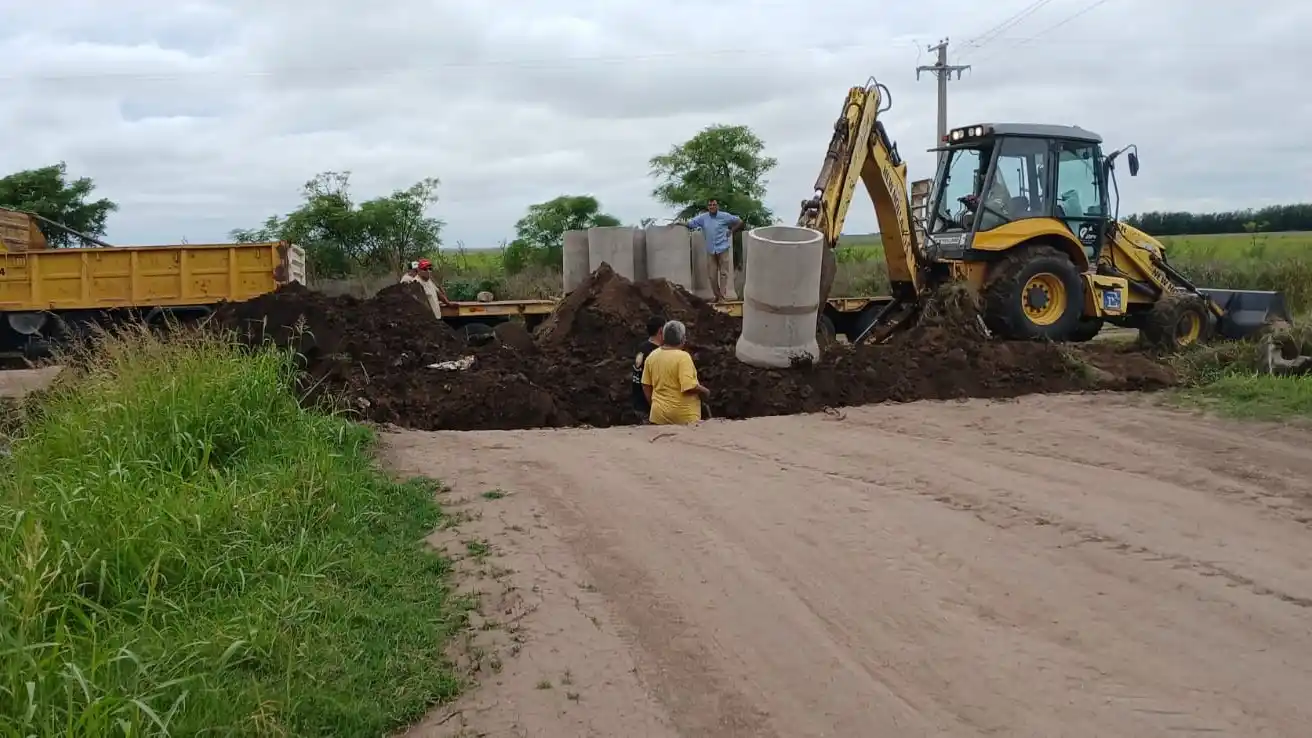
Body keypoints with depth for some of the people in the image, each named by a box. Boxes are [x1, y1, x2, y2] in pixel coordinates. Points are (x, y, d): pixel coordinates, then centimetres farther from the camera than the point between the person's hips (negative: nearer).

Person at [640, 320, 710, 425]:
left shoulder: (651, 356, 3)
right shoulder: (683, 357, -16)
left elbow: (646, 385, 9)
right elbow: (689, 386, -22)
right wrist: (705, 392, -4)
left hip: (659, 416, 6)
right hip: (683, 416, -6)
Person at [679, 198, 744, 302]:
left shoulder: (725, 216, -4)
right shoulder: (703, 217, 3)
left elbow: (739, 221, 5)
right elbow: (689, 223, 6)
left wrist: (731, 231, 1)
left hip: (723, 249, -3)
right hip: (711, 250, 3)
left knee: (723, 273, -3)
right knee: (713, 275, 6)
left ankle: (722, 297, -3)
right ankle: (717, 295, 18)